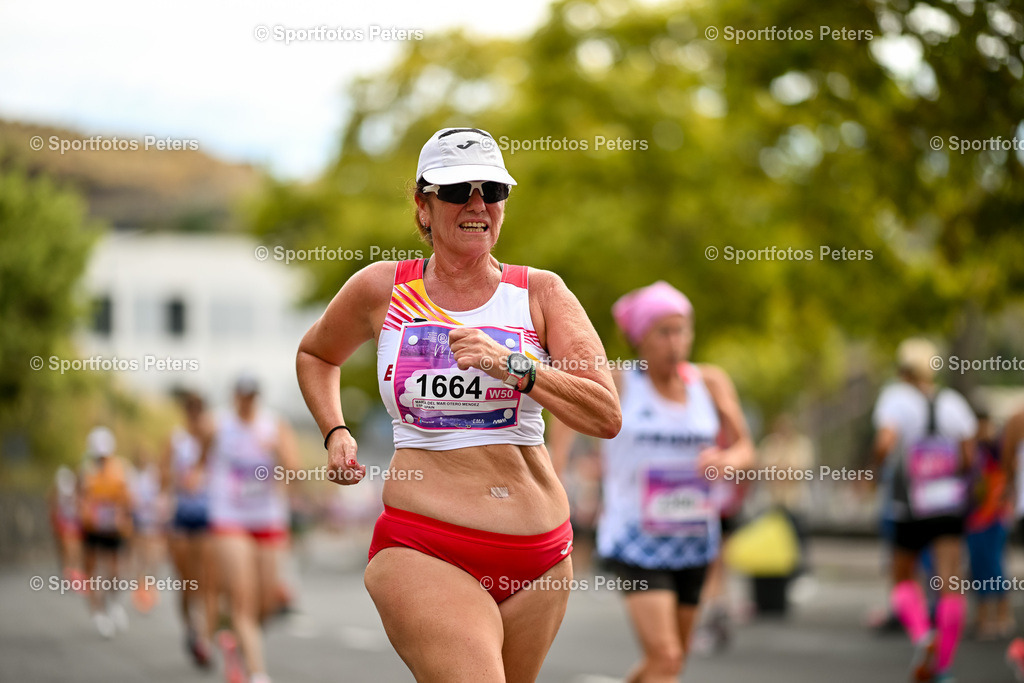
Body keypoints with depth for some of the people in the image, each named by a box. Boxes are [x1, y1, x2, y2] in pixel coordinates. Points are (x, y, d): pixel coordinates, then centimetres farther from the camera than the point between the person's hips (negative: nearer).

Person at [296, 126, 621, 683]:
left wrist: (510, 364, -14)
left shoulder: (539, 293, 6)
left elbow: (607, 417, -4)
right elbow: (315, 354, 27)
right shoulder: (382, 289, 5)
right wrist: (334, 434, 12)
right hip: (422, 548, -3)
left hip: (540, 554, 3)